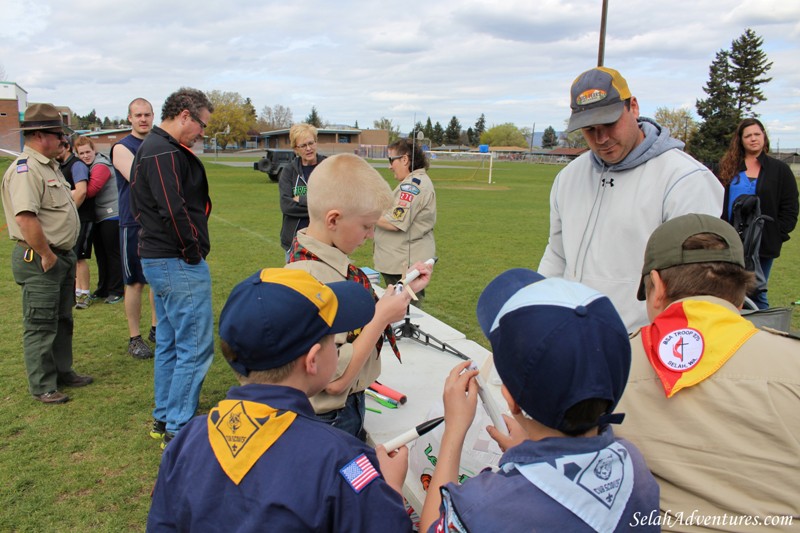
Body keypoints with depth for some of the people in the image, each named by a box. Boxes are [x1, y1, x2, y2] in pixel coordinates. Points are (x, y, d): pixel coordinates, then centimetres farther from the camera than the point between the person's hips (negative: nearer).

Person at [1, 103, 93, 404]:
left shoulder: (48, 166, 14)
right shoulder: (25, 169, -18)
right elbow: (26, 218, -29)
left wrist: (64, 254, 17)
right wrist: (46, 255, -21)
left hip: (62, 256, 10)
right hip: (39, 260, -10)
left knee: (62, 320, 20)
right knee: (40, 326, 2)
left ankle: (62, 371, 35)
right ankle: (43, 387, 14)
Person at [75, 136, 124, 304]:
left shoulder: (101, 166, -16)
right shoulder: (86, 166, 13)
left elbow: (90, 190, -26)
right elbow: (87, 190, 12)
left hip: (111, 215, -9)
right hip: (98, 217, 9)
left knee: (113, 254, -2)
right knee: (100, 254, 15)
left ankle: (116, 291, 7)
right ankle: (103, 289, 25)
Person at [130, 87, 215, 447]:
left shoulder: (153, 147, 17)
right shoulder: (165, 153, -16)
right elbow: (174, 211, -25)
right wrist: (193, 253, -14)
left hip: (158, 259, 11)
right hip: (178, 263, -11)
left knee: (169, 344, 18)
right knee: (195, 347, -4)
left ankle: (163, 419, 29)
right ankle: (179, 431, 5)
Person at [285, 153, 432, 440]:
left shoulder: (327, 259, -3)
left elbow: (355, 321, 5)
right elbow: (335, 379, -29)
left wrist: (403, 289, 0)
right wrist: (382, 316, -24)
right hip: (331, 417, -9)